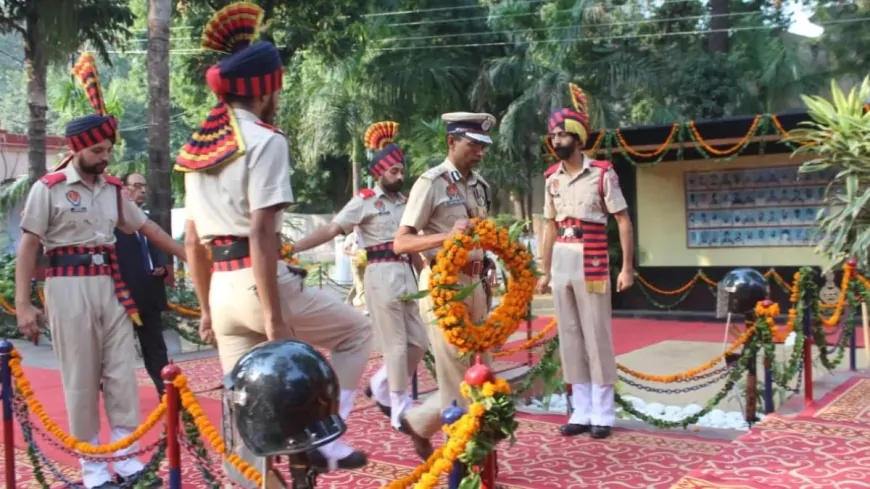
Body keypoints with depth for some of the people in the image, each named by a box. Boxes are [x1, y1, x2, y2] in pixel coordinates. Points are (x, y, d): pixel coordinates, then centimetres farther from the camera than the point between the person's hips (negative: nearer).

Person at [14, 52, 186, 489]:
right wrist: (23, 303, -10)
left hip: (111, 287, 5)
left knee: (122, 374, 5)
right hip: (69, 288, -5)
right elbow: (28, 248, -5)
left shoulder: (114, 189, 11)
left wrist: (189, 257, 20)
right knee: (81, 380, 3)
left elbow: (147, 229, 20)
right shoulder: (49, 188, -5)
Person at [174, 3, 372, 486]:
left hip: (221, 288, 7)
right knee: (356, 330, 15)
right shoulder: (264, 140, -10)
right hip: (258, 281, -7)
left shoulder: (198, 147, 15)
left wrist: (207, 308, 23)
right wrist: (274, 317, -18)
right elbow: (261, 234, -19)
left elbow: (192, 239, 17)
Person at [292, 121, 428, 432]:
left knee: (418, 342, 7)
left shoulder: (405, 202, 15)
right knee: (397, 345, -2)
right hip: (382, 275, -7)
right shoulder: (365, 201, -5)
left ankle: (381, 387, 27)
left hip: (406, 275, 7)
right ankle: (400, 410, 10)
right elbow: (331, 230, -13)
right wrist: (290, 248, -23)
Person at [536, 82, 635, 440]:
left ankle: (603, 414, 10)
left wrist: (627, 267, -13)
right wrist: (545, 271, 12)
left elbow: (623, 221, -6)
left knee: (597, 339, 0)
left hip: (591, 266, -5)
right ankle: (581, 412, 17)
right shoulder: (552, 179, 10)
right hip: (561, 268, 6)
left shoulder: (602, 173, -6)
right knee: (570, 339, 8)